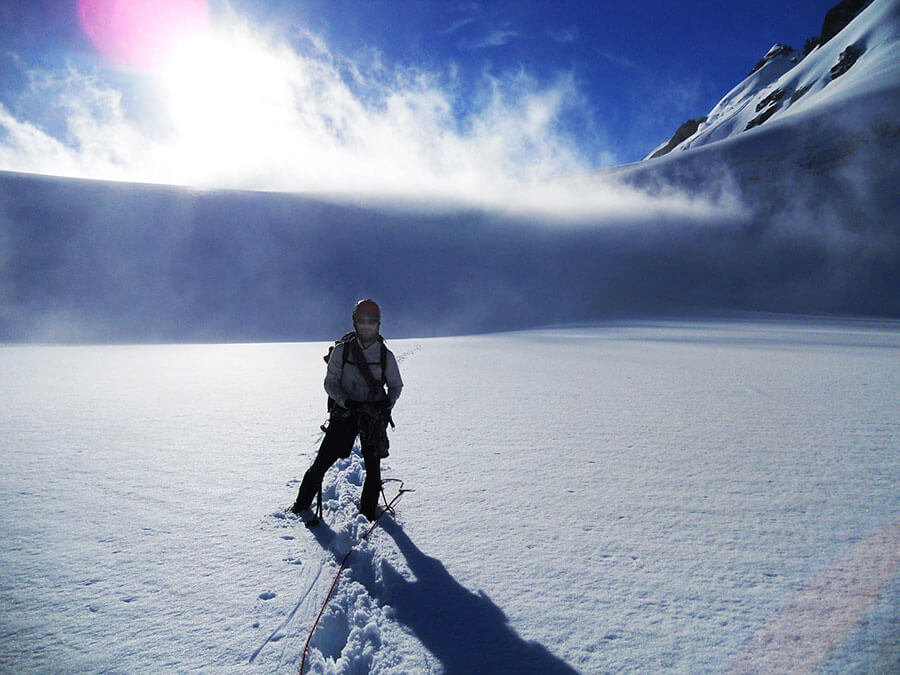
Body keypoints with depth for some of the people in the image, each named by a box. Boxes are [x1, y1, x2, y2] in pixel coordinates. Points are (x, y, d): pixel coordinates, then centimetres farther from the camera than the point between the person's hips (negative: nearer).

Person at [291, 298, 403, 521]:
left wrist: (388, 402, -12)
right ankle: (302, 504, 24)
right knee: (322, 461, 2)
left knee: (373, 469, 6)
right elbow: (330, 383, -3)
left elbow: (396, 385, 9)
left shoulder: (386, 356, -2)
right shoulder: (342, 350, -5)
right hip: (345, 412, -1)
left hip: (374, 417, 1)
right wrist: (346, 401, -20)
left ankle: (368, 514, 26)